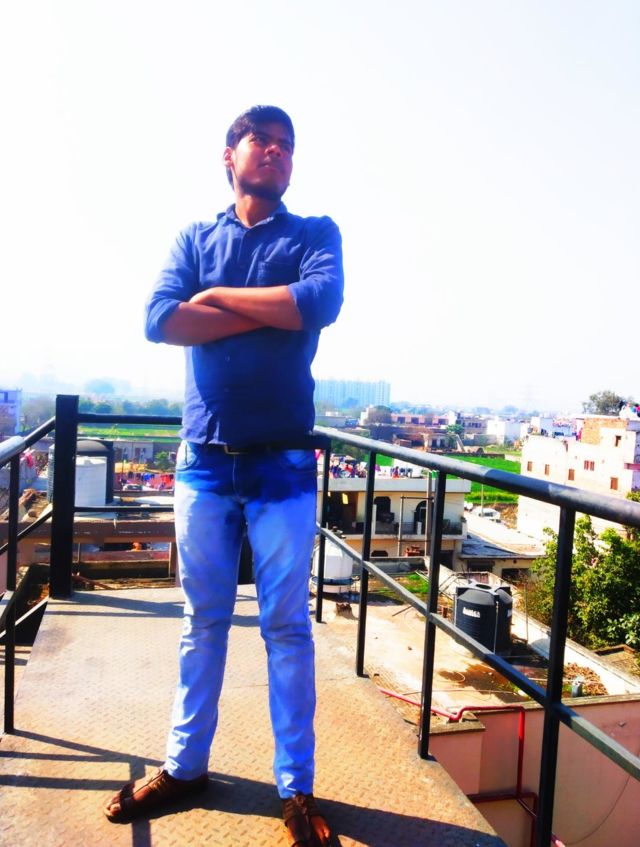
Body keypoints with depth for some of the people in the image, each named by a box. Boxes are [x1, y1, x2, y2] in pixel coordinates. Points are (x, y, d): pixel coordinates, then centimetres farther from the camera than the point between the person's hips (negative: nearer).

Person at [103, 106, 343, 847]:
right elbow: (160, 320, -6)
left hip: (282, 463, -2)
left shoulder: (316, 234, 7)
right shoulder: (194, 238, 12)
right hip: (203, 459, 2)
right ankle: (185, 764, 30)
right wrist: (270, 312, -9)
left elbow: (320, 304, -15)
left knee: (287, 626, 5)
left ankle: (296, 788, 20)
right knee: (202, 620, 13)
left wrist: (218, 296, -5)